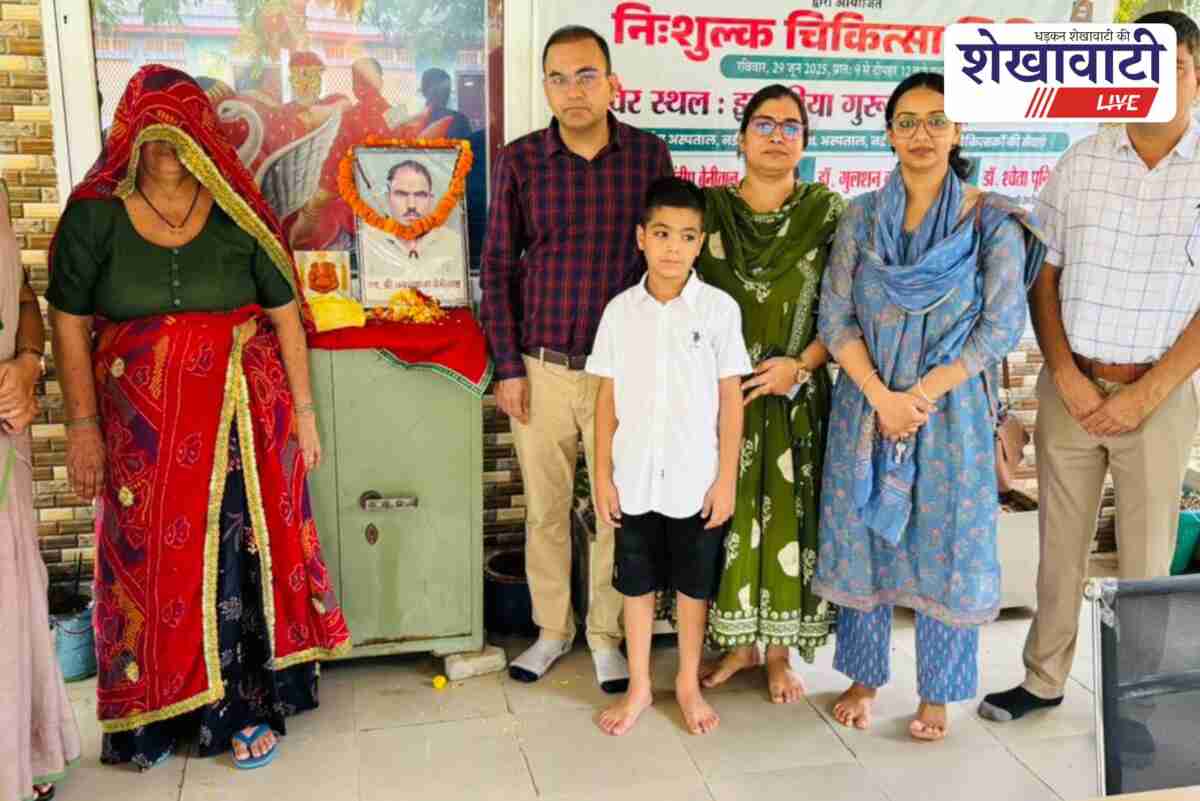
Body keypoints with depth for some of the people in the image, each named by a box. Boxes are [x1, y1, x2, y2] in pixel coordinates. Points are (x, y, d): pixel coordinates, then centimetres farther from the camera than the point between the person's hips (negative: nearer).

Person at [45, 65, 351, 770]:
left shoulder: (236, 213, -1)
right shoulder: (94, 214, -2)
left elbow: (285, 312, 1)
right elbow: (69, 324, 0)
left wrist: (303, 410, 0)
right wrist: (83, 425, -5)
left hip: (239, 414, 0)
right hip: (141, 421, 0)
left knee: (238, 550, 4)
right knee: (150, 555, 8)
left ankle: (246, 705, 19)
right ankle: (157, 708, 26)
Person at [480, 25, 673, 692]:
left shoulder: (649, 154, -1)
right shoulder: (520, 160, -1)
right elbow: (497, 266, 2)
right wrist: (507, 367, -2)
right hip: (540, 369, 1)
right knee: (545, 510, 12)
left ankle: (605, 634, 28)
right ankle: (552, 629, 32)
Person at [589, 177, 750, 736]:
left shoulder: (719, 309, -7)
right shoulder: (621, 310, -1)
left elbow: (731, 398, -4)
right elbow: (608, 397, 3)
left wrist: (726, 479, -5)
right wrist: (603, 474, 1)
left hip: (696, 479, -1)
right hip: (635, 478, 2)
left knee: (693, 584, 13)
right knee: (637, 584, 14)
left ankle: (688, 683, 33)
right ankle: (639, 687, 31)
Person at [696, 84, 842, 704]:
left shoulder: (827, 212, 1)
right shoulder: (708, 209, 4)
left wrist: (801, 364, -12)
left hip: (795, 395, -1)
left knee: (788, 515, 4)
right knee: (728, 515, 7)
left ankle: (780, 648, 22)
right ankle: (738, 640, 25)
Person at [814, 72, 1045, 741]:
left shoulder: (991, 221, -3)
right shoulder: (863, 216, 4)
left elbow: (1003, 325, -8)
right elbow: (835, 316, -2)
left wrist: (922, 395, -16)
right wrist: (880, 396, -15)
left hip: (951, 407, -2)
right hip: (868, 403, 2)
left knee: (945, 545, 6)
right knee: (862, 538, 10)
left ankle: (938, 693, 25)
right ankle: (864, 677, 29)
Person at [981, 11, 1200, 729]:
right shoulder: (1081, 163, 2)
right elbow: (1044, 277, 4)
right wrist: (1067, 377, -6)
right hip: (1071, 385, 2)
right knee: (1061, 542, 12)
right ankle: (1044, 680, 27)